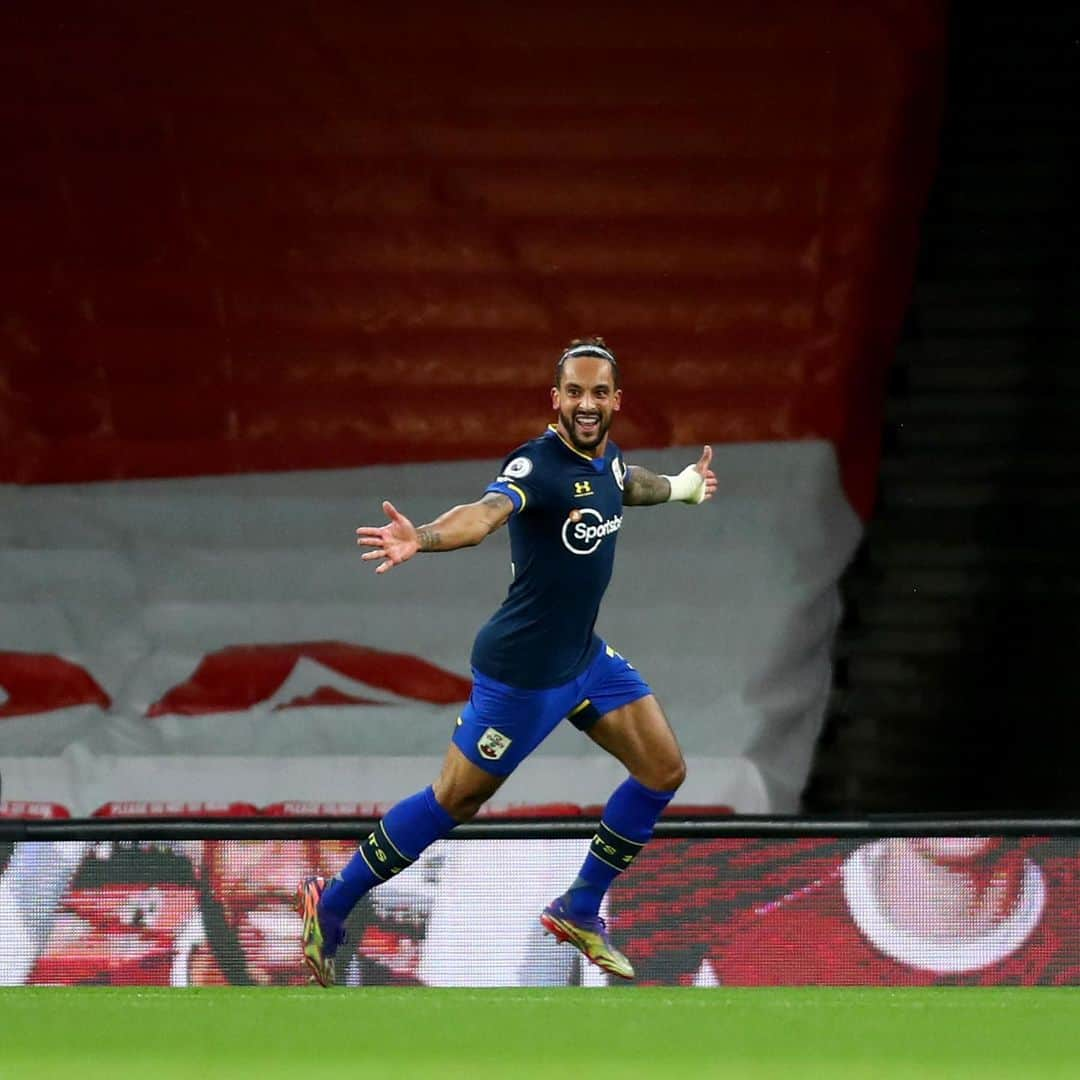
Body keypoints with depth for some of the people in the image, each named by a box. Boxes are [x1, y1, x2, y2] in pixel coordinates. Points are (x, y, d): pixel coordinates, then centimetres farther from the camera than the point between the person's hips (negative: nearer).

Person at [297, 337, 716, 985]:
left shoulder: (606, 456, 1)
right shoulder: (536, 465, -26)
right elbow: (487, 514, -46)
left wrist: (680, 488, 46)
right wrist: (422, 538, -66)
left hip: (585, 655, 8)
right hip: (523, 670, -8)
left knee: (664, 769, 6)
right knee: (455, 801, 0)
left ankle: (580, 909, 20)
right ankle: (331, 906, 15)